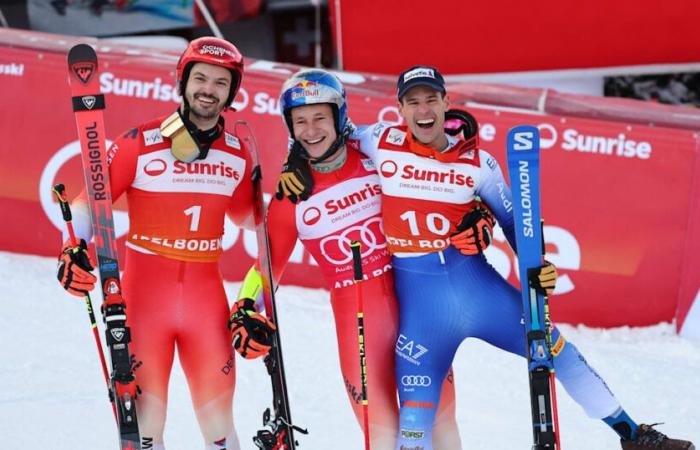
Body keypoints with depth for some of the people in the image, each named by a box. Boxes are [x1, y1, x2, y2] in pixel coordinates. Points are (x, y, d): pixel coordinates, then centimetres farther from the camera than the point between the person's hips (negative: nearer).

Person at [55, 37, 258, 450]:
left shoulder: (238, 154, 5)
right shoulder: (140, 144, -7)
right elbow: (90, 200, -1)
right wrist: (73, 249, -16)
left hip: (206, 293, 3)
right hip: (145, 291, -3)